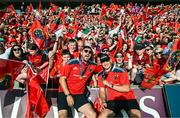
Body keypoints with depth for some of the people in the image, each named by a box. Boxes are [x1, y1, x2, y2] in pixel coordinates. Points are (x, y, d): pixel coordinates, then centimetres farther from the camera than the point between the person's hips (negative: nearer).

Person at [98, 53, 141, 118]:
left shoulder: (120, 71, -10)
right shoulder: (101, 76, 6)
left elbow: (127, 88, -17)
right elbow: (102, 91, 10)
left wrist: (110, 85, -19)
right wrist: (103, 102, -7)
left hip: (128, 99, -3)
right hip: (113, 100, 4)